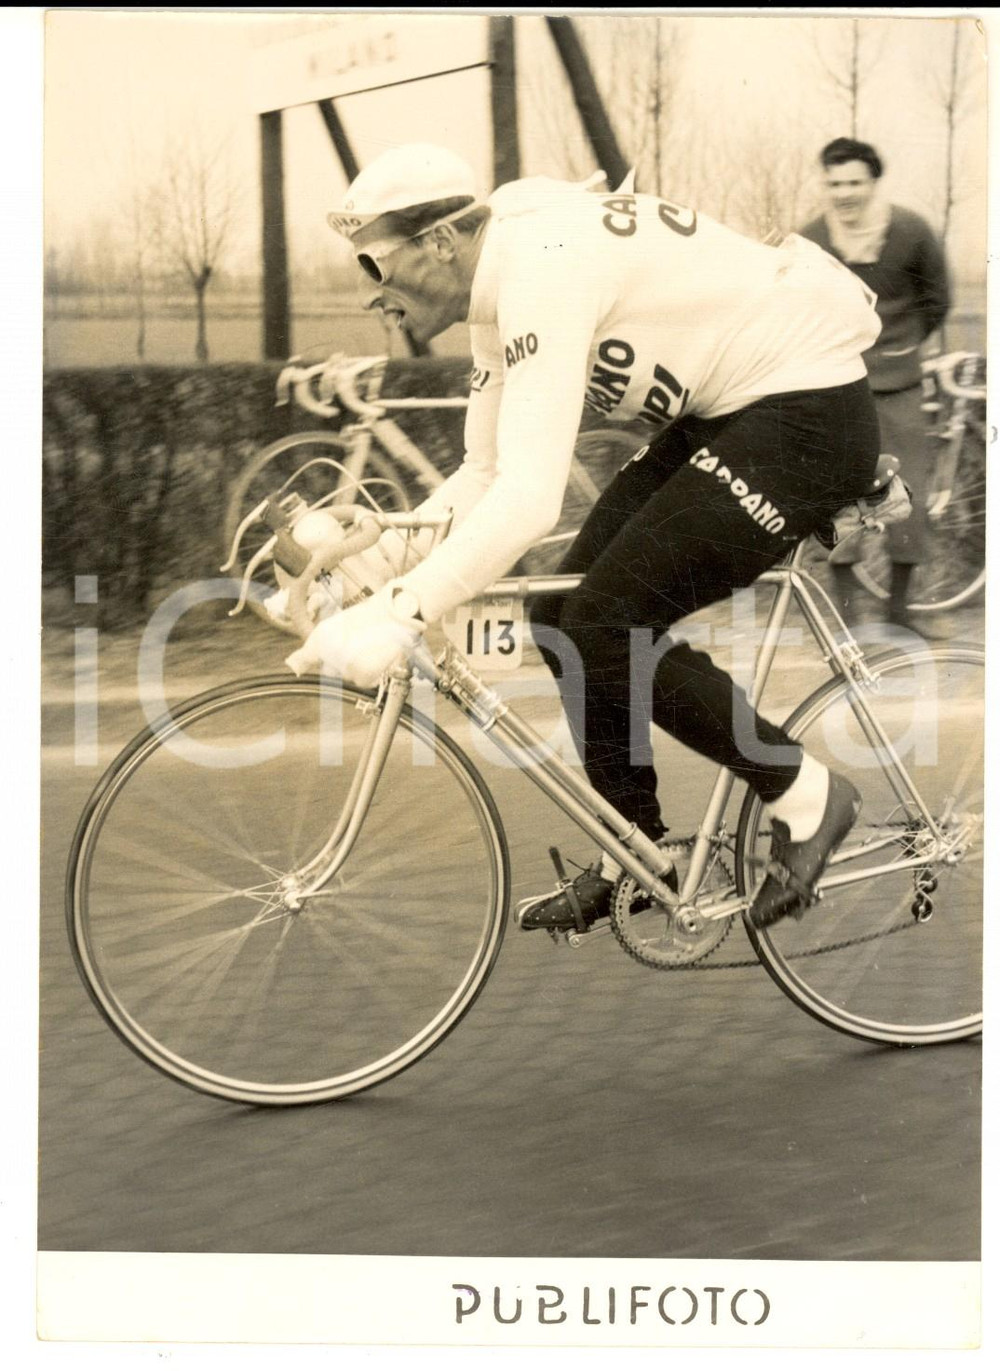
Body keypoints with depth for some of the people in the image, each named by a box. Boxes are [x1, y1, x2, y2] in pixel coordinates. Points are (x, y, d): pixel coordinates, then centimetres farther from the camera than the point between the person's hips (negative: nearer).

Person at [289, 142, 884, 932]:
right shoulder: (498, 288, 6)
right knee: (564, 616, 5)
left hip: (809, 411, -10)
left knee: (607, 625, -14)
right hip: (721, 413, 10)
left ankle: (807, 798, 2)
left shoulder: (541, 269, -26)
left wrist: (397, 616, -39)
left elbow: (531, 495, -36)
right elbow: (487, 474, 10)